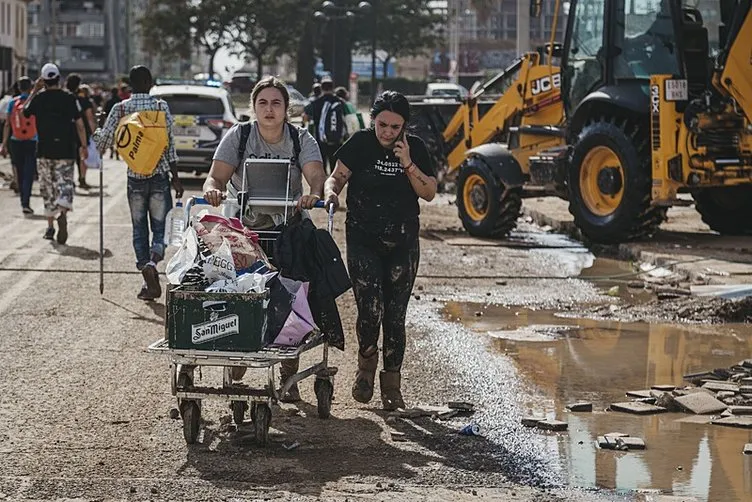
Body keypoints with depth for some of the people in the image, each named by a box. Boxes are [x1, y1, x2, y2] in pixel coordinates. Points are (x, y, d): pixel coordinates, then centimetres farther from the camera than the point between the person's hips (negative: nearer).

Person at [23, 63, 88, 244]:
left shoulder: (39, 98, -2)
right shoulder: (70, 98, -3)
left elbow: (24, 112, 17)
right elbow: (79, 124, -2)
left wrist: (34, 91, 18)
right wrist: (83, 146, 8)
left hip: (44, 150, 1)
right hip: (66, 150, -1)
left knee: (47, 188, 12)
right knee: (65, 183, 0)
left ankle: (50, 226, 16)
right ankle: (62, 213, -30)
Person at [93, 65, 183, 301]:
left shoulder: (121, 109, -2)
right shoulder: (161, 106, -4)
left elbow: (103, 142, -1)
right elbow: (170, 145, -5)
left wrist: (96, 134, 23)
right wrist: (176, 178, 1)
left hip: (135, 177, 1)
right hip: (160, 176, -1)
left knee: (139, 229, 11)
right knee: (161, 227, 4)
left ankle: (149, 281, 7)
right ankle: (151, 263, -25)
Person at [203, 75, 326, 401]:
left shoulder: (301, 140, 1)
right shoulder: (238, 135, 0)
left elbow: (317, 176, -14)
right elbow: (216, 176, -7)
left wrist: (314, 194, -37)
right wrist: (213, 190, -31)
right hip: (244, 227, 0)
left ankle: (289, 376, 4)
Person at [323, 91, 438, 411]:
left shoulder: (415, 148, 1)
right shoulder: (361, 144, -4)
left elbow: (429, 192, -2)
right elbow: (337, 177, -3)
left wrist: (408, 164, -15)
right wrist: (331, 192, -25)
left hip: (403, 243, 2)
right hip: (363, 241, -2)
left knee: (395, 316, 3)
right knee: (370, 310, -14)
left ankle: (391, 384, 15)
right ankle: (366, 364, 15)